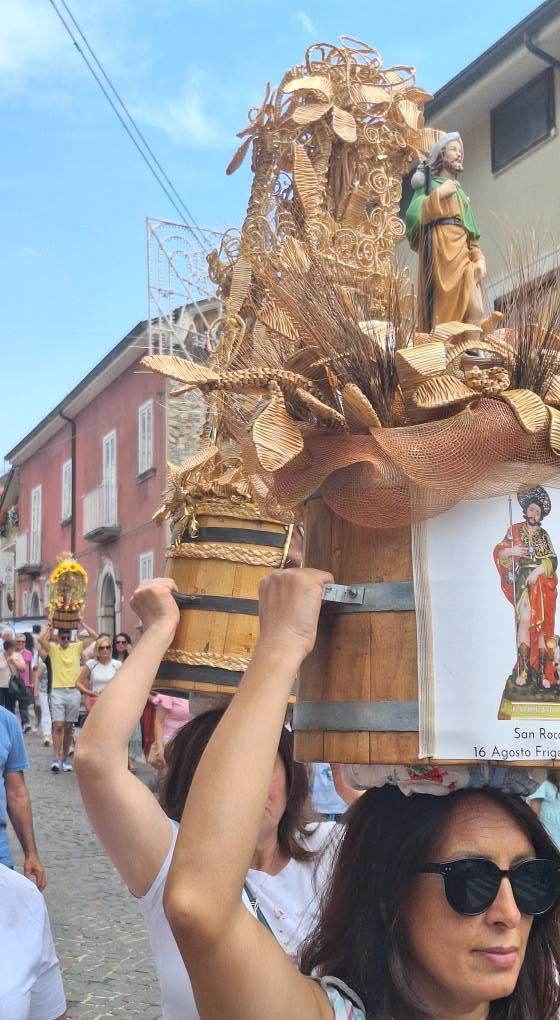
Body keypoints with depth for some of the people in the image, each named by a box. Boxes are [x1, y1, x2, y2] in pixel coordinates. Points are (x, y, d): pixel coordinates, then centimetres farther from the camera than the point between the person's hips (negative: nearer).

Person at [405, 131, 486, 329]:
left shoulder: (461, 193, 32)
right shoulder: (429, 184, 15)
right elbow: (412, 216, -4)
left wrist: (479, 258, 6)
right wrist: (439, 194, -4)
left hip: (463, 256, 6)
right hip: (441, 251, -5)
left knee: (475, 313, -14)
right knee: (443, 312, -16)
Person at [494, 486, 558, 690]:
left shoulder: (544, 535, 13)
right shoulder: (515, 531, 9)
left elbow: (552, 561, 3)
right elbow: (498, 552, 5)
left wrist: (538, 570, -14)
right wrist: (511, 551, -15)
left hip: (542, 584, 2)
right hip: (522, 582, -2)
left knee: (542, 626, -4)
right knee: (524, 620, -20)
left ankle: (542, 672, -5)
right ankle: (523, 670, -23)